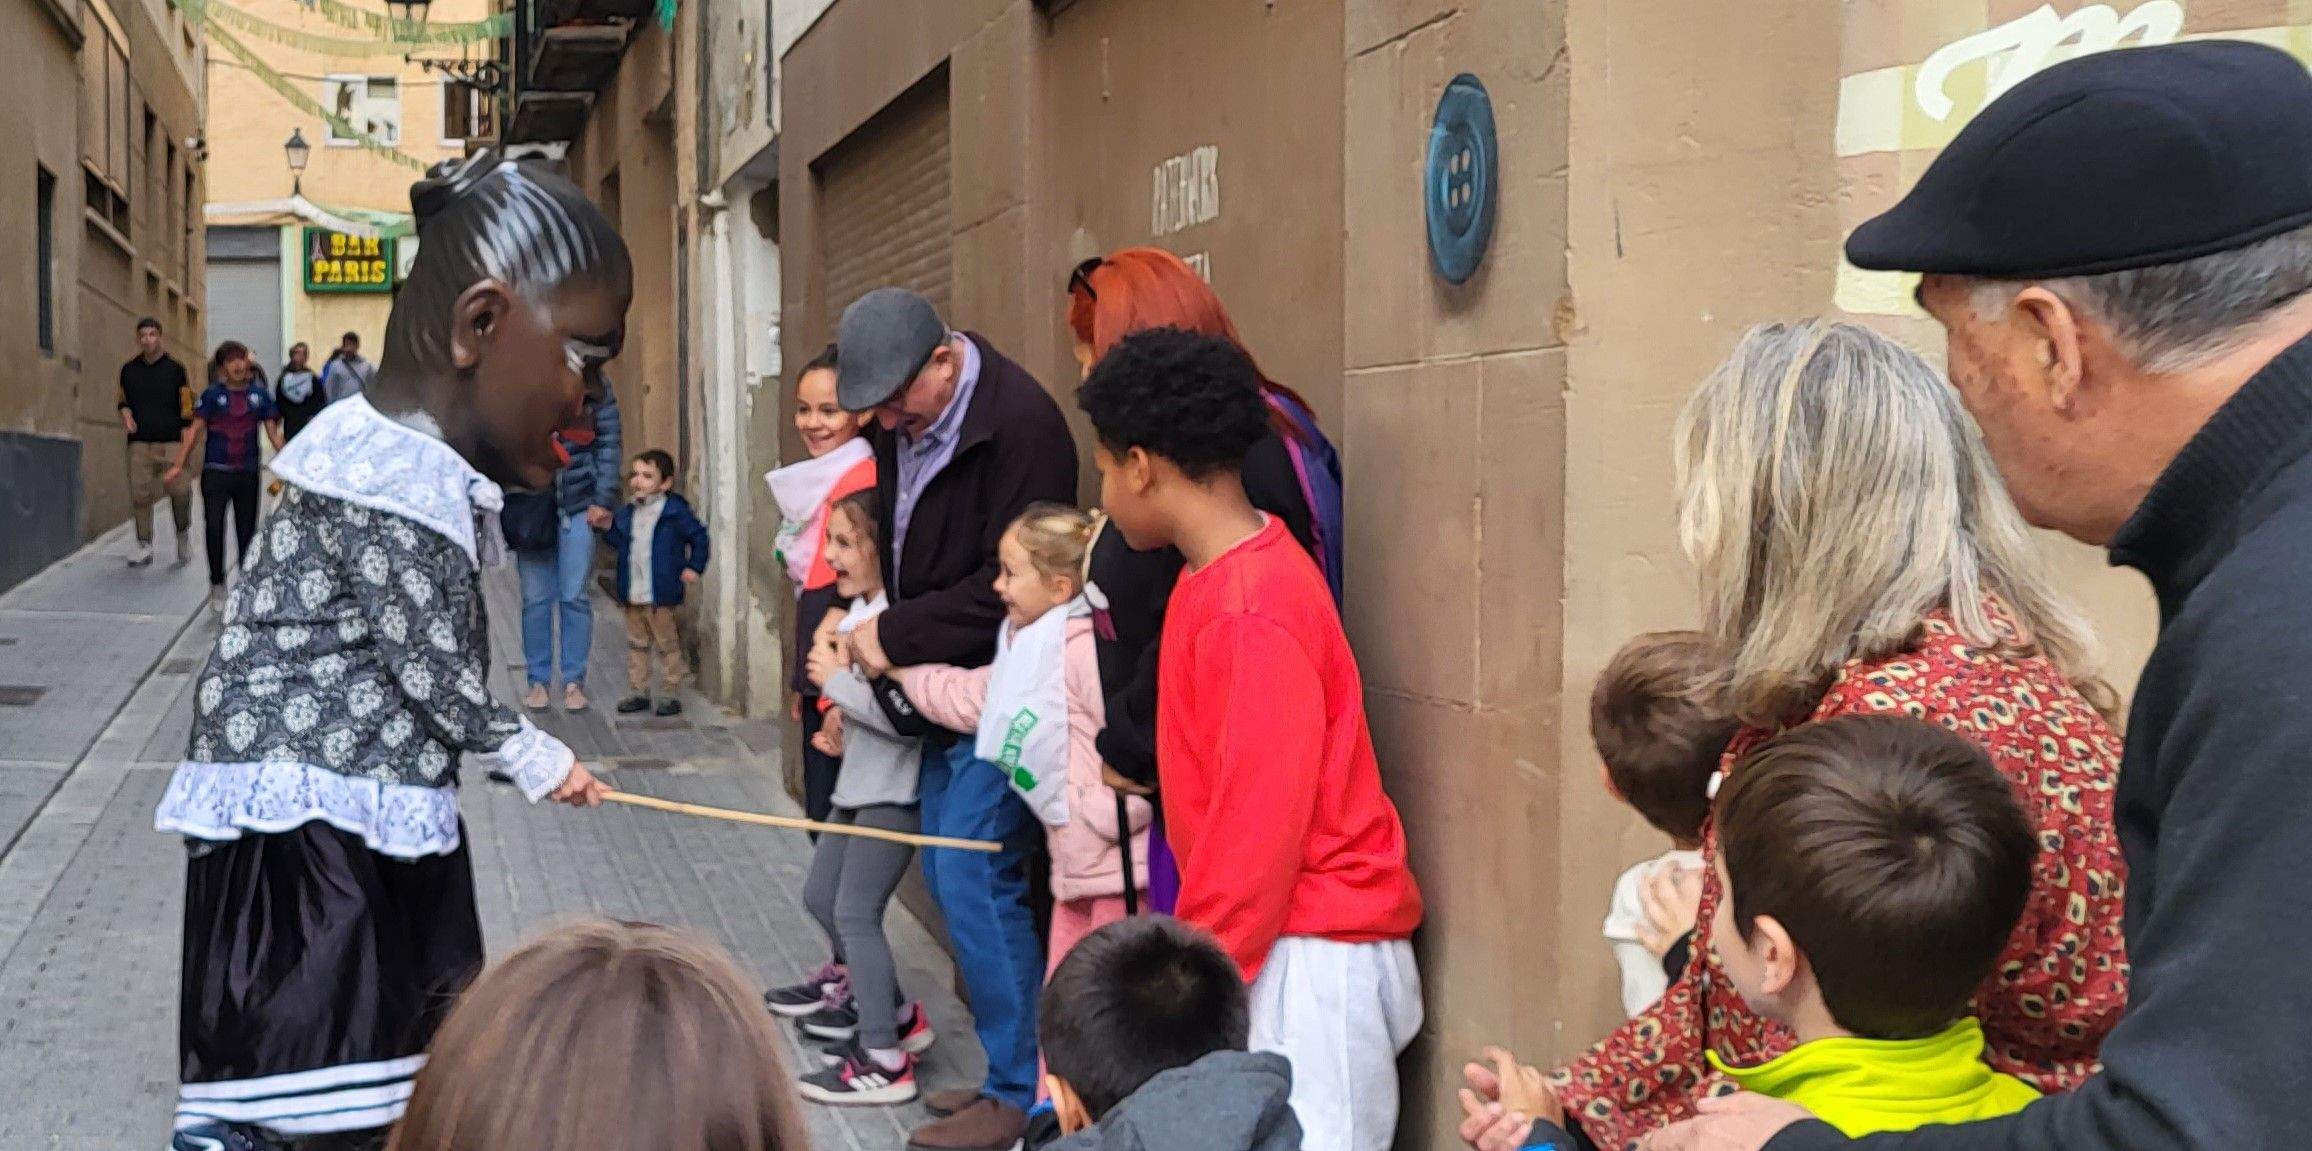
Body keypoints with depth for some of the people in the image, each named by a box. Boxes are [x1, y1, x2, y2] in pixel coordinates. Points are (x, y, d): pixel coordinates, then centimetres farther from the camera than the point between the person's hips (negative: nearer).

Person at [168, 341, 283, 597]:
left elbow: (273, 432, 8)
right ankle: (217, 582, 6)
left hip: (248, 472, 2)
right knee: (215, 526, -3)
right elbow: (196, 430, -3)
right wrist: (179, 464, -9)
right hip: (216, 471, -2)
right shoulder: (212, 395, 0)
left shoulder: (259, 395, 6)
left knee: (247, 528, 8)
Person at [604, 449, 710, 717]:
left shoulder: (675, 511, -8)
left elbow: (698, 536, -2)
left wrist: (694, 567, -5)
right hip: (632, 594, 6)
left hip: (661, 595, -6)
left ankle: (672, 693, 10)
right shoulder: (627, 513, 9)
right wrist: (607, 527, -1)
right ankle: (640, 691, 21)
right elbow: (618, 542, 16)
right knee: (637, 643, 12)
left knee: (668, 644, 3)